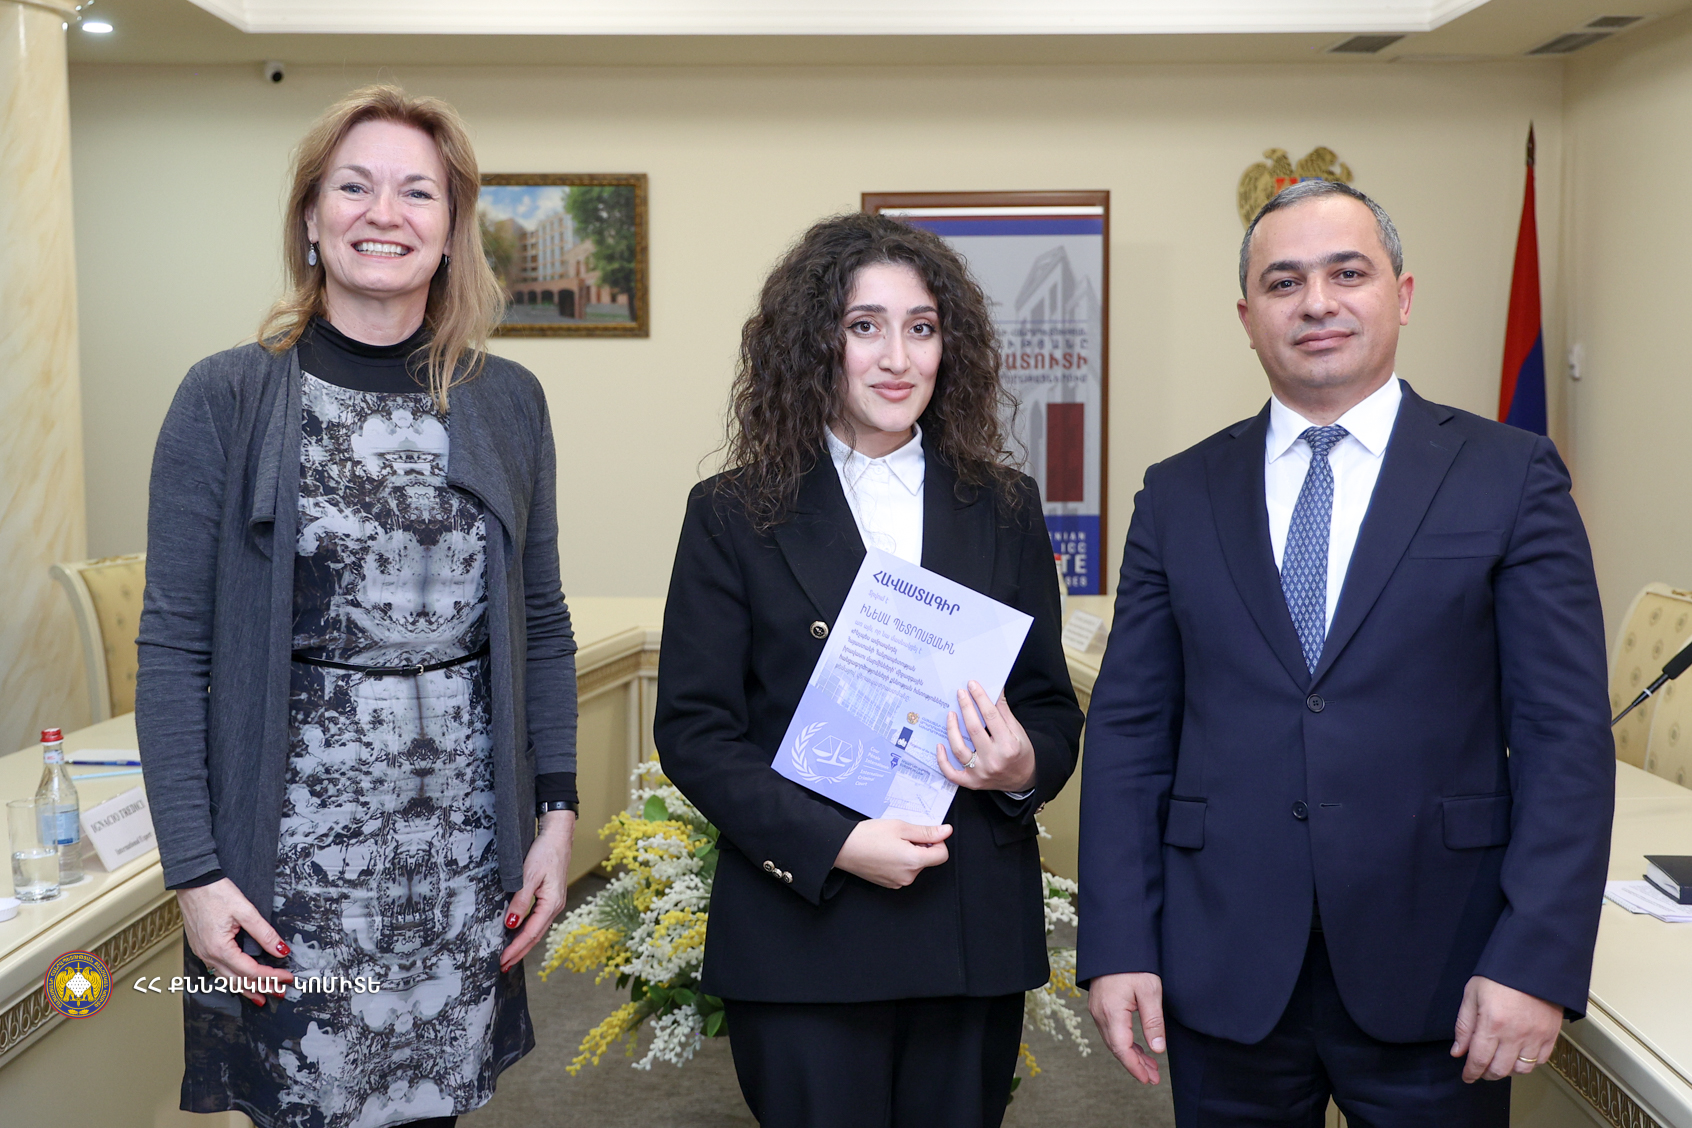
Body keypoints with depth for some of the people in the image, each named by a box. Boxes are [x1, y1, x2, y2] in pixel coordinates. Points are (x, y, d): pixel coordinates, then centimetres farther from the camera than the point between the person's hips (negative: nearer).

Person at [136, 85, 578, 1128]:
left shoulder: (508, 401, 5)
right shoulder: (226, 400, -3)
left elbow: (541, 623, 10)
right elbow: (175, 650, -4)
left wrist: (558, 815, 3)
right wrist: (195, 873, -9)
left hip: (468, 845, 3)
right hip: (295, 849, -2)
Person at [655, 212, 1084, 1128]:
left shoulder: (1004, 510, 8)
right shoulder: (735, 516, 0)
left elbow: (1053, 705, 12)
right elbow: (692, 730, -4)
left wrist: (1027, 767, -12)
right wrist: (832, 844, -16)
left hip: (976, 934, 3)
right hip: (802, 934, -2)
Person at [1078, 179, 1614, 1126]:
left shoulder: (1511, 477, 0)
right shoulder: (1179, 496, 5)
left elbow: (1567, 734, -4)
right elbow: (1129, 731, 4)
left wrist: (1538, 961, -12)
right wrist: (1118, 945, -3)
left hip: (1435, 977, -1)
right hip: (1222, 976, 2)